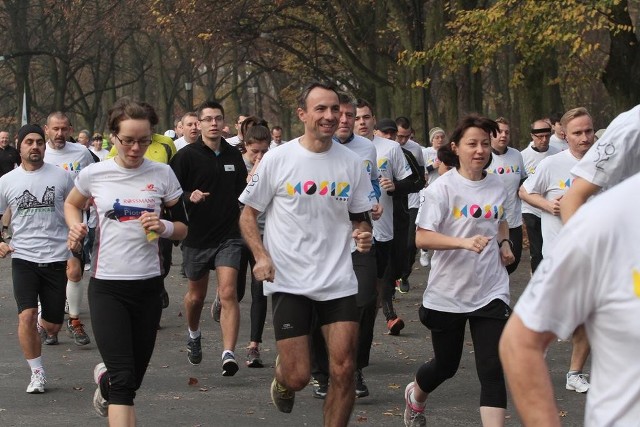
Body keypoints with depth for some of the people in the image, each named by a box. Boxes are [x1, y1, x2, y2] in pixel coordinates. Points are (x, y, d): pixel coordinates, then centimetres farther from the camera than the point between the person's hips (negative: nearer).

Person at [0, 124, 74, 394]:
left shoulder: (61, 177, 2)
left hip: (56, 258, 1)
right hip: (23, 258, 0)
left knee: (53, 326, 5)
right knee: (26, 315, -17)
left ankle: (44, 325, 42)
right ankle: (37, 372, -2)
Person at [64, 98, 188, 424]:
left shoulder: (162, 174, -2)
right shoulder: (93, 174, -3)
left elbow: (183, 228, 5)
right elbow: (71, 204, 18)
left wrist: (164, 227, -17)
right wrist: (76, 228, -2)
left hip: (148, 284, 2)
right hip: (107, 286, -2)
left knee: (133, 378, 15)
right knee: (123, 379, -15)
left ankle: (104, 379, 49)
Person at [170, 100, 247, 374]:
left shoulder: (234, 155, 7)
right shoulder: (186, 156, -5)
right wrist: (189, 197, -26)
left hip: (228, 236, 1)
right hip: (196, 236, -1)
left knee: (228, 293, -14)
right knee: (196, 295, 15)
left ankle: (229, 353, -17)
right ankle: (194, 336, 44)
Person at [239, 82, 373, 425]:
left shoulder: (351, 163, 4)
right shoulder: (277, 159, -4)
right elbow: (248, 214, 3)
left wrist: (363, 233, -8)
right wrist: (261, 256, -12)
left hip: (339, 281, 3)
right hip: (289, 281, -2)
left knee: (343, 371, -5)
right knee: (298, 376, -3)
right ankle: (281, 374, 34)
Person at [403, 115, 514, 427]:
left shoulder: (497, 186, 5)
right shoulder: (442, 188, -11)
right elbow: (422, 238, -19)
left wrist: (504, 242, 5)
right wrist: (465, 242, -32)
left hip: (491, 292, 3)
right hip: (448, 293, -3)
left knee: (492, 369, -8)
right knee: (445, 365, 14)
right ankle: (415, 396, 47)